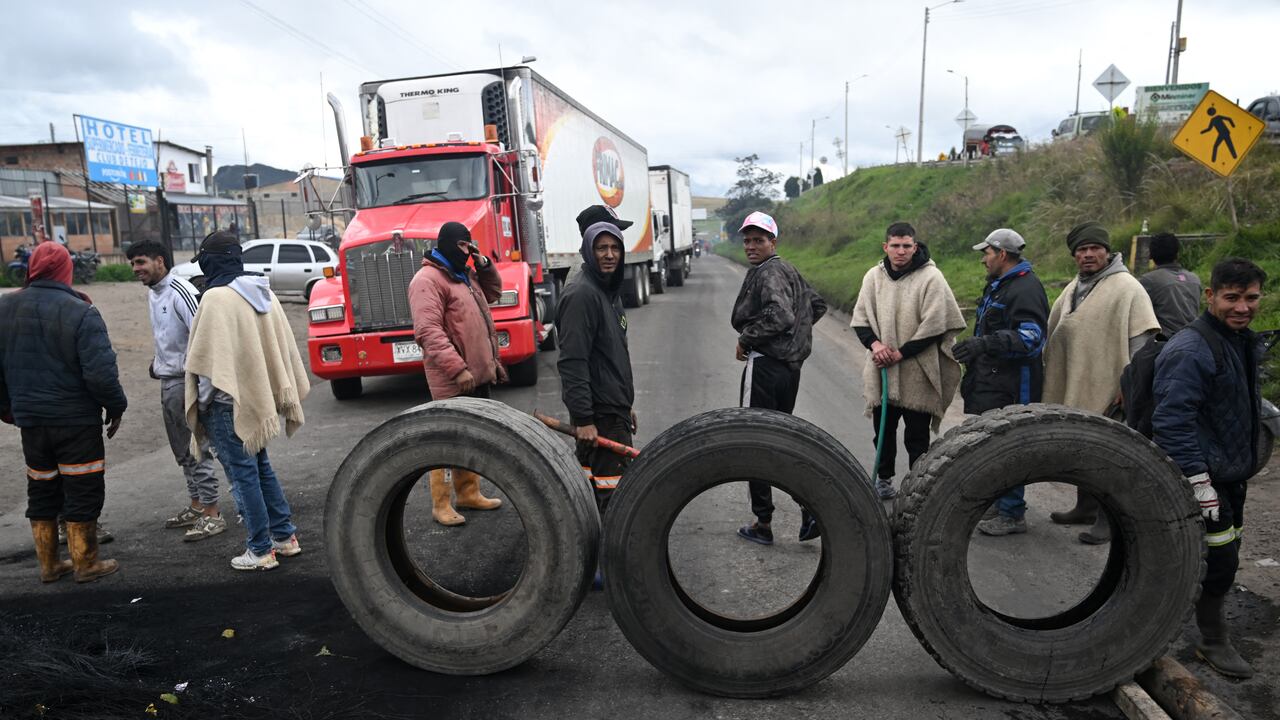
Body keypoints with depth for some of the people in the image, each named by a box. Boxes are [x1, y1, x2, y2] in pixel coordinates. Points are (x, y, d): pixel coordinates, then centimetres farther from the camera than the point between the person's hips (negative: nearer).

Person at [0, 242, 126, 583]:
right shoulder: (80, 312, -17)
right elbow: (100, 372, -21)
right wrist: (116, 406, -6)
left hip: (30, 420, 6)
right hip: (77, 421, -5)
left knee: (42, 493, 17)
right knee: (82, 492, 6)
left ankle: (49, 565, 27)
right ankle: (85, 564, 14)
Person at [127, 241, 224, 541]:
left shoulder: (180, 291, -16)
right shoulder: (153, 294, 14)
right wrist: (160, 362, 12)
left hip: (186, 381, -9)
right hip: (167, 382, 9)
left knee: (197, 450, -5)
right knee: (182, 451, 16)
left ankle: (211, 514, 2)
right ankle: (196, 505, 27)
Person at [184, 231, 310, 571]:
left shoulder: (216, 298, -16)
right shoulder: (262, 292, 6)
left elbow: (206, 357, -16)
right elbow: (282, 348, 9)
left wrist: (201, 403, -5)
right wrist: (285, 393, 16)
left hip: (229, 401, -8)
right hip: (258, 398, 8)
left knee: (243, 474, 1)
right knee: (261, 467, 18)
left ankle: (261, 550, 8)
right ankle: (285, 535, 23)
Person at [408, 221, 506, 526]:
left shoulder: (464, 275, 16)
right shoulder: (428, 280, -14)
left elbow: (493, 291, 31)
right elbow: (428, 331, -23)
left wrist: (483, 263, 13)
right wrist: (458, 368, -28)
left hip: (478, 374, 9)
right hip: (452, 380, -9)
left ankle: (469, 493, 31)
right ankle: (441, 504, 12)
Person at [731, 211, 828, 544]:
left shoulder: (768, 273, -12)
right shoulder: (789, 271, 18)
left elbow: (780, 315, -27)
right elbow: (818, 304, 30)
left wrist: (745, 340, -16)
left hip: (764, 365, -10)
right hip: (790, 365, 10)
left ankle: (763, 524, 8)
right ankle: (811, 509, 11)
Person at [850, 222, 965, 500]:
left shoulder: (930, 277, -8)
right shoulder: (873, 276, 5)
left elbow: (933, 326, -12)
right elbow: (860, 318, 8)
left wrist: (899, 354, -13)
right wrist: (875, 343, -10)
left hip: (917, 373, -4)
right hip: (881, 371, 4)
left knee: (917, 435, 4)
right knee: (883, 428, 16)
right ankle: (884, 478, 33)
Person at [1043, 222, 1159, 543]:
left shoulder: (1127, 288, -10)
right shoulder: (1073, 288, 15)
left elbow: (1140, 339, -16)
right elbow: (1055, 332, 20)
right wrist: (1053, 375, 17)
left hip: (1107, 391, -8)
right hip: (1075, 388, 8)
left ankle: (1109, 519, 8)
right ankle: (1086, 507, 32)